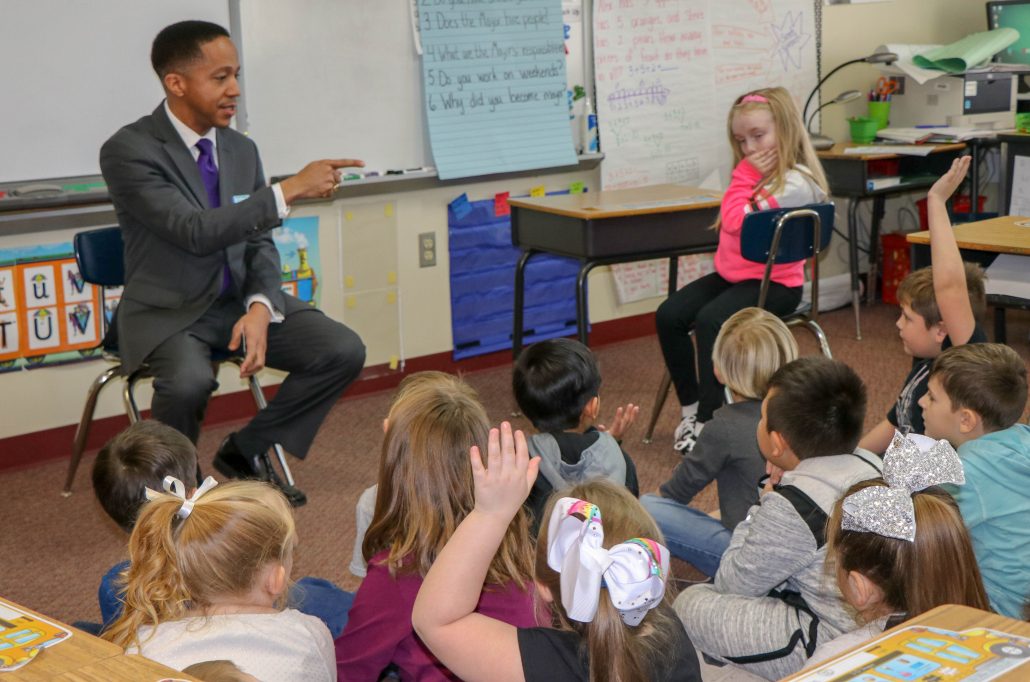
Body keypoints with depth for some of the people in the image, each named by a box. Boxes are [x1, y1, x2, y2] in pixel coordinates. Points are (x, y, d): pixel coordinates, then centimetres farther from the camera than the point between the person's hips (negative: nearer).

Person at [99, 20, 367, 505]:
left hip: (240, 301, 6)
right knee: (189, 381, -38)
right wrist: (289, 190, -29)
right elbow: (196, 231, -26)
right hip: (168, 311, -6)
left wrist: (261, 307, -15)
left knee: (344, 352, -13)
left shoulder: (242, 149, 4)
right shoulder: (128, 151, -16)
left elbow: (259, 242, 6)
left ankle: (247, 451, 7)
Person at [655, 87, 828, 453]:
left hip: (773, 282, -9)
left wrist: (746, 175, -15)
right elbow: (731, 220, 16)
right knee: (668, 315, -8)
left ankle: (709, 420, -22)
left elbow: (737, 221, -22)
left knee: (709, 321, -31)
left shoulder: (794, 183, -18)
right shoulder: (757, 175, 13)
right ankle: (690, 406, 2)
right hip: (733, 272, 9)